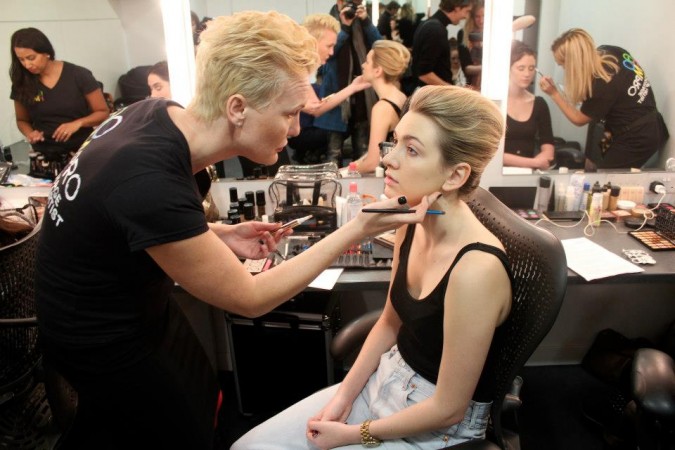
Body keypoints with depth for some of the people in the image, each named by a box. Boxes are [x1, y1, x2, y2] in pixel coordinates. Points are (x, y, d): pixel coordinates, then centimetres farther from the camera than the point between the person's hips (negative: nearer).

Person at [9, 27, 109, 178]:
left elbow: (103, 113, -4)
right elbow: (22, 120, 15)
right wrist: (30, 133, -7)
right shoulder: (22, 83, 1)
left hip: (82, 153, -2)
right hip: (44, 159, 2)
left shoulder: (79, 75, -8)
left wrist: (78, 123, -20)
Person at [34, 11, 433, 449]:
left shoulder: (157, 112, -15)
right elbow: (249, 298, -27)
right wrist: (357, 231, -28)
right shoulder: (152, 185, -39)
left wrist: (220, 235, -10)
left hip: (138, 300, 7)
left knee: (204, 399, 24)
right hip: (103, 338, -7)